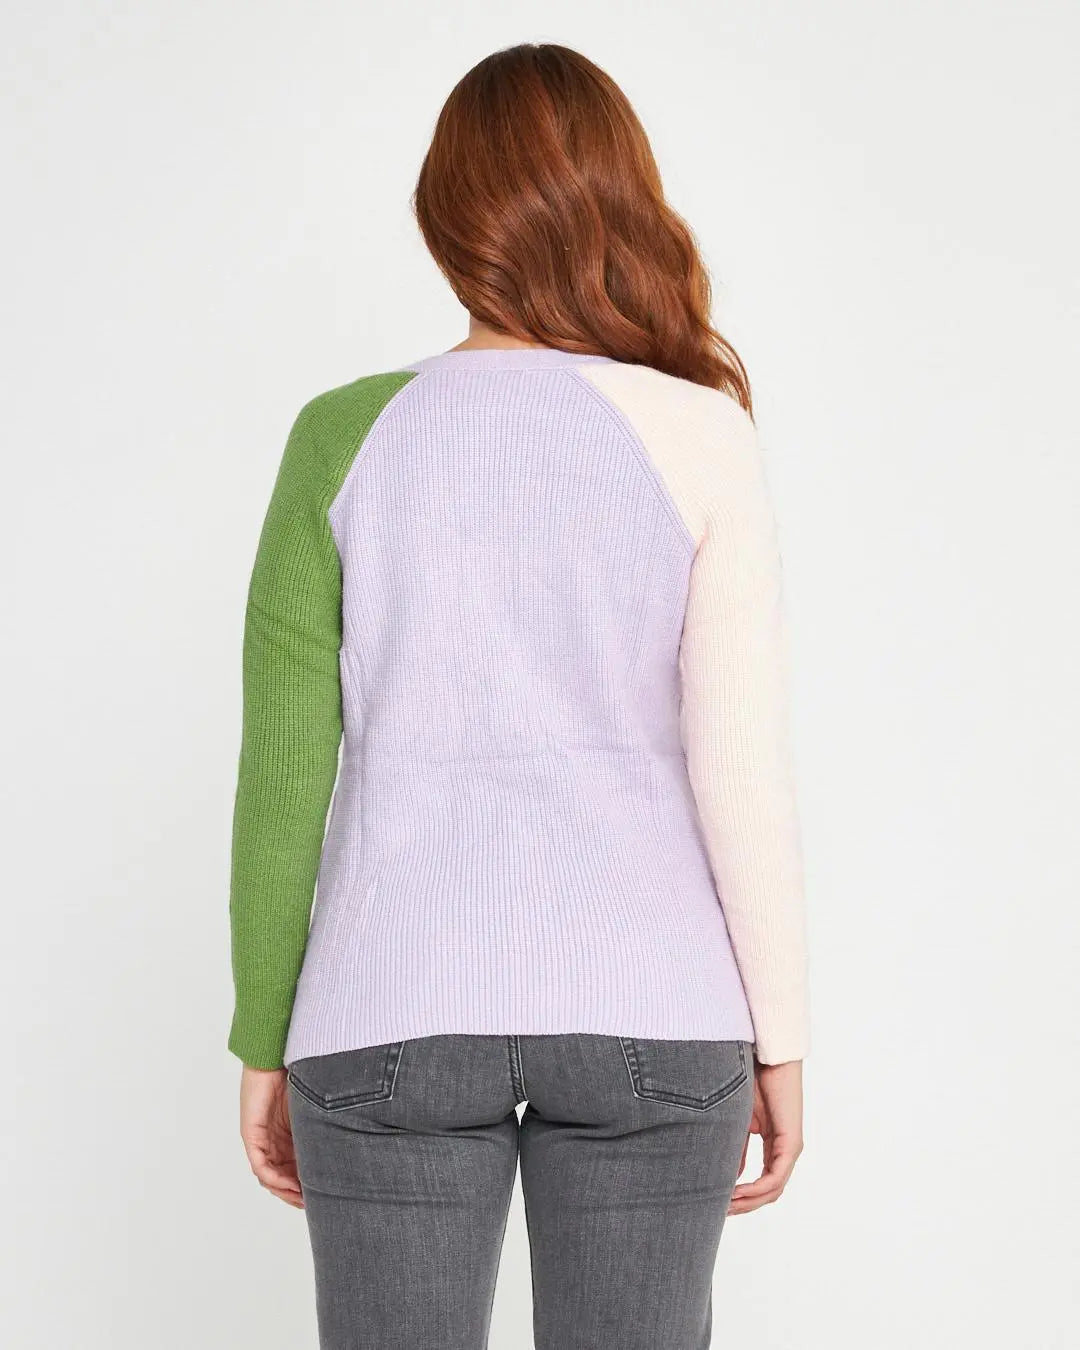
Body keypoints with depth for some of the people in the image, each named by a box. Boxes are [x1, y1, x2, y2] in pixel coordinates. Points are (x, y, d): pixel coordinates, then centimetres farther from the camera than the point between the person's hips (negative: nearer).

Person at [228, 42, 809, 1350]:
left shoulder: (347, 435, -2)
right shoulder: (702, 436, -3)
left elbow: (285, 771, -2)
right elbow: (740, 766, -8)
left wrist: (265, 1044, 7)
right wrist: (780, 1039, 2)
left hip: (398, 1010, 0)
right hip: (645, 1013, 0)